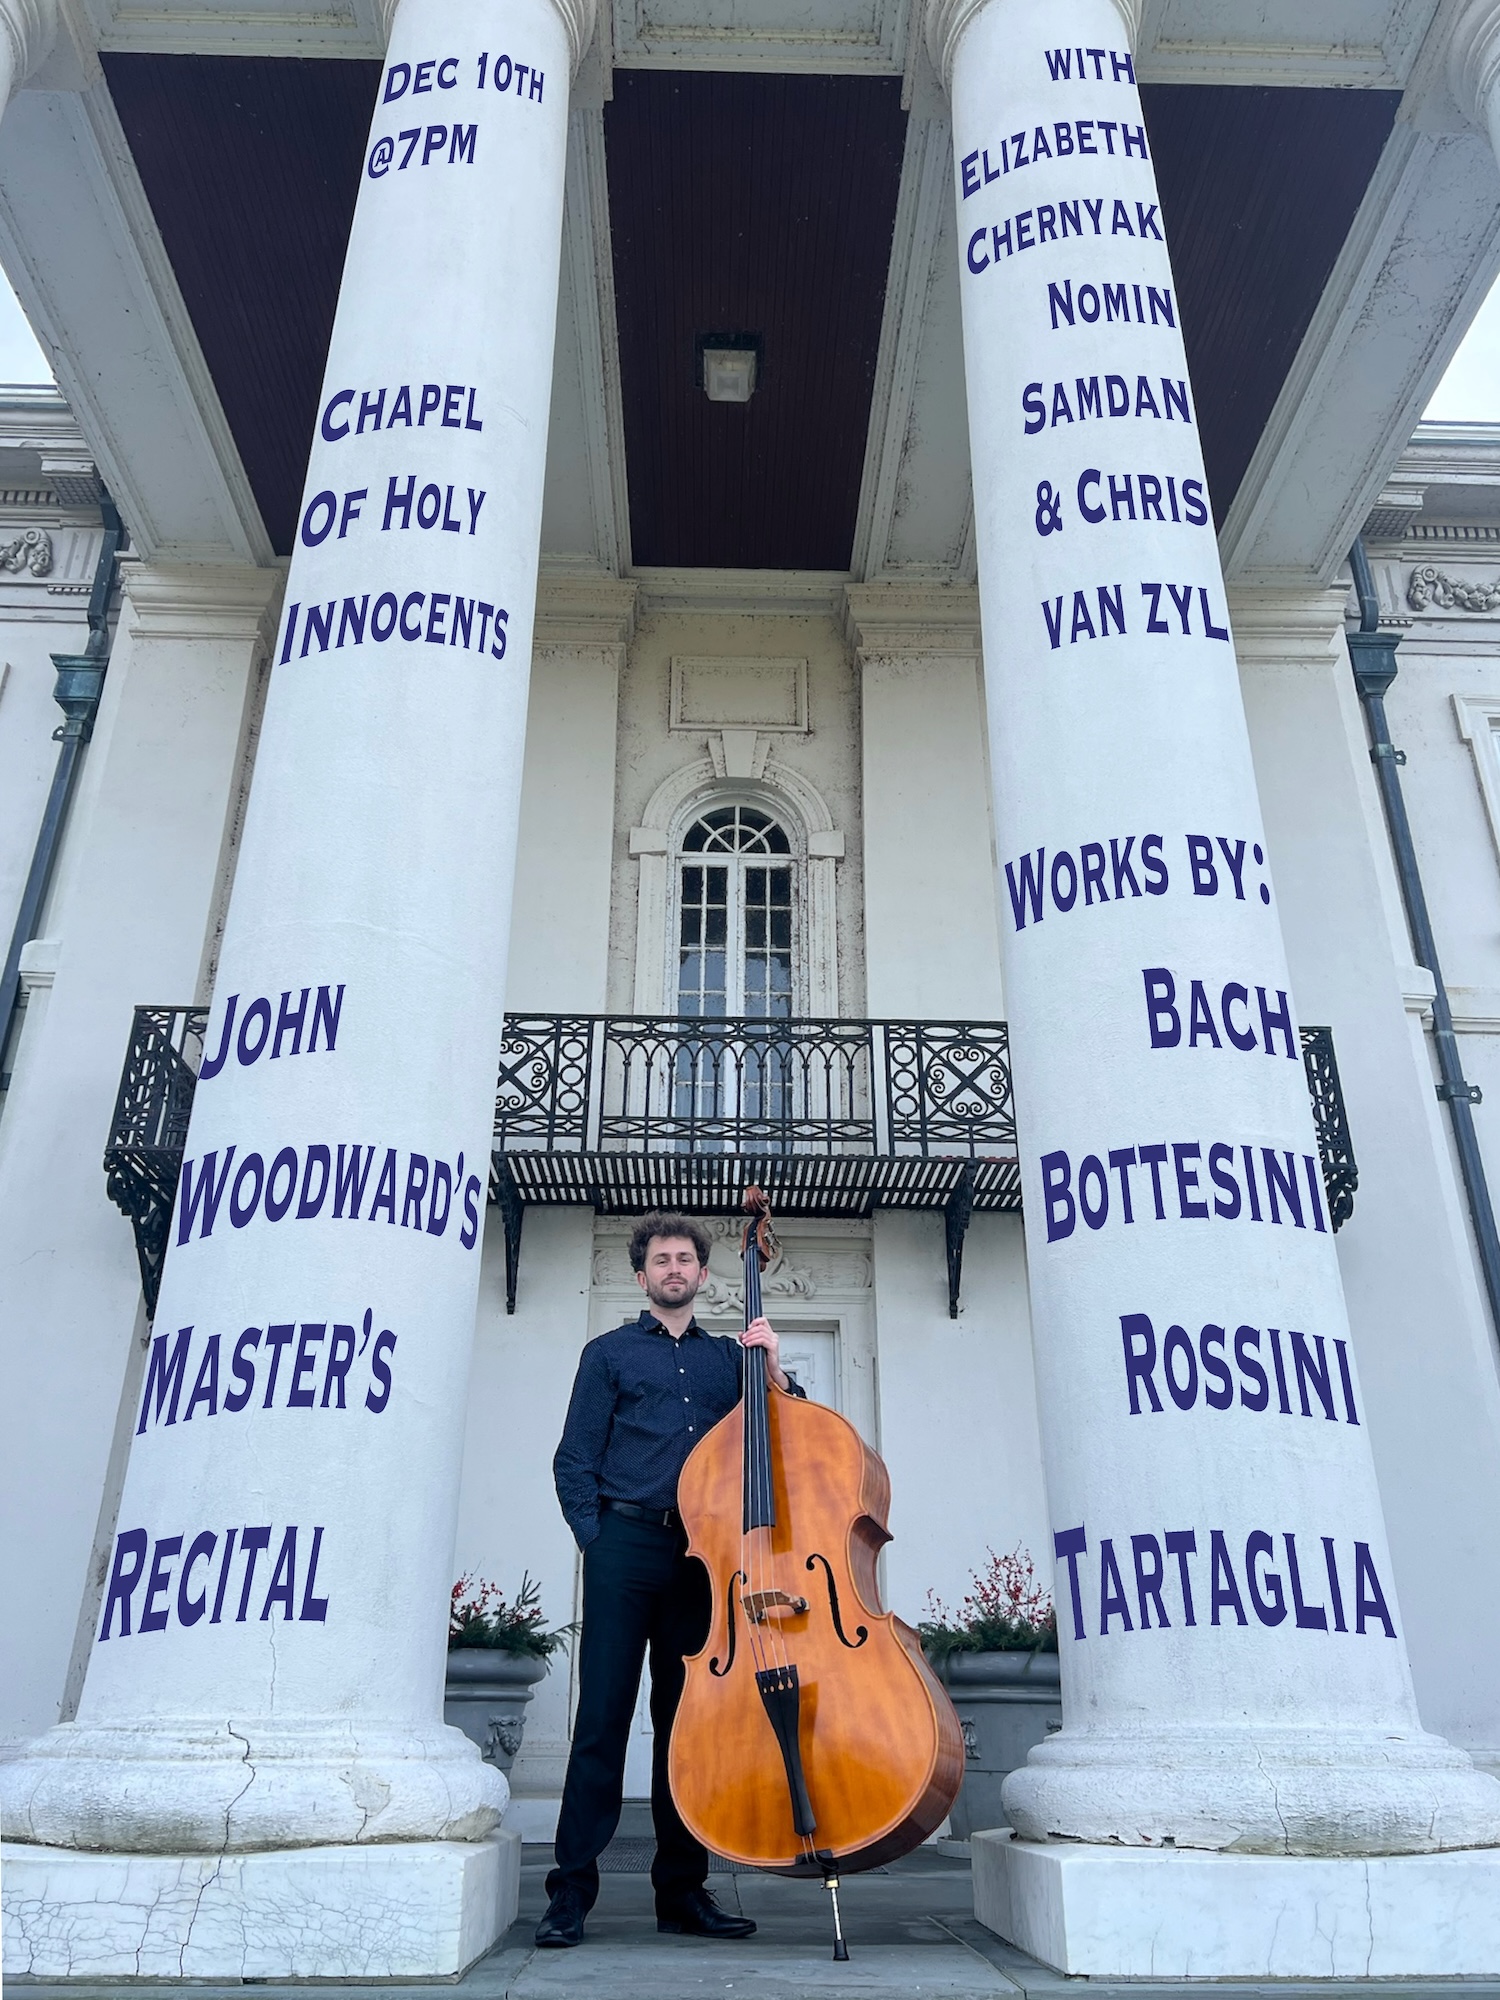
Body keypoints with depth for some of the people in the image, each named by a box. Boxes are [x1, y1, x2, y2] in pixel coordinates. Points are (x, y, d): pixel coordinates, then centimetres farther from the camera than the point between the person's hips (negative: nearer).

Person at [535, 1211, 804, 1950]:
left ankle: (682, 1889, 16)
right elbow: (574, 1460, 6)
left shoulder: (727, 1357, 18)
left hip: (702, 1556, 3)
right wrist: (598, 1541, -5)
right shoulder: (610, 1353, 10)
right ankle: (571, 1890, 5)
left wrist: (773, 1368, -4)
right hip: (627, 1546, -3)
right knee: (603, 1717, -3)